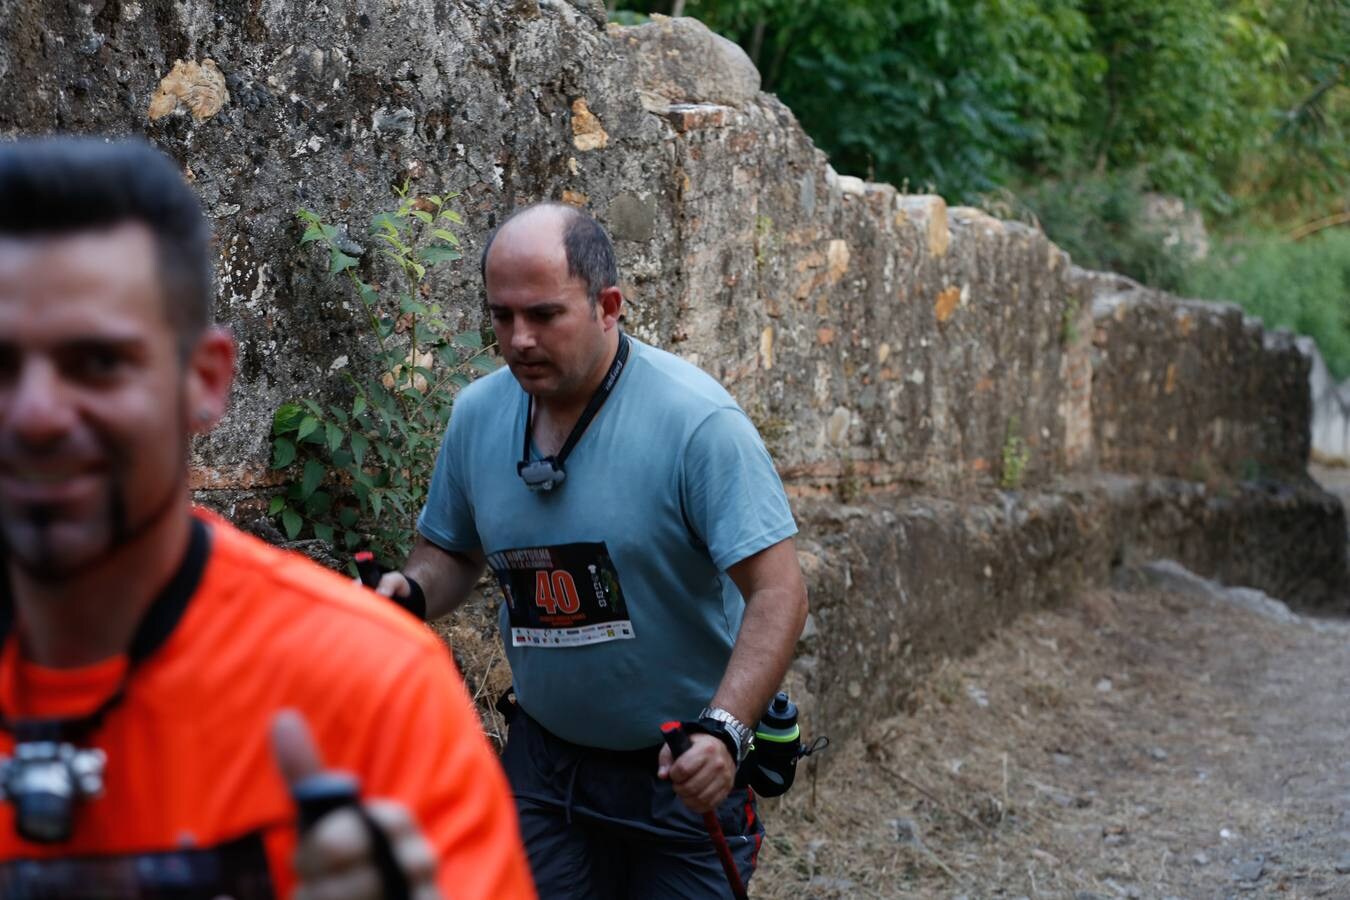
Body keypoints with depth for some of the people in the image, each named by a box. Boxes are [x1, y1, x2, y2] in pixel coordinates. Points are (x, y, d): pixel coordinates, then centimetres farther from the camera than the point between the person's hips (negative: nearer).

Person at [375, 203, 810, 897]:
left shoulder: (695, 419, -20)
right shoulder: (477, 414, -3)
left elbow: (777, 592, -22)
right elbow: (452, 550, 12)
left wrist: (722, 732, -34)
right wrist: (410, 592, -11)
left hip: (684, 767, -4)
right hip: (544, 756, 4)